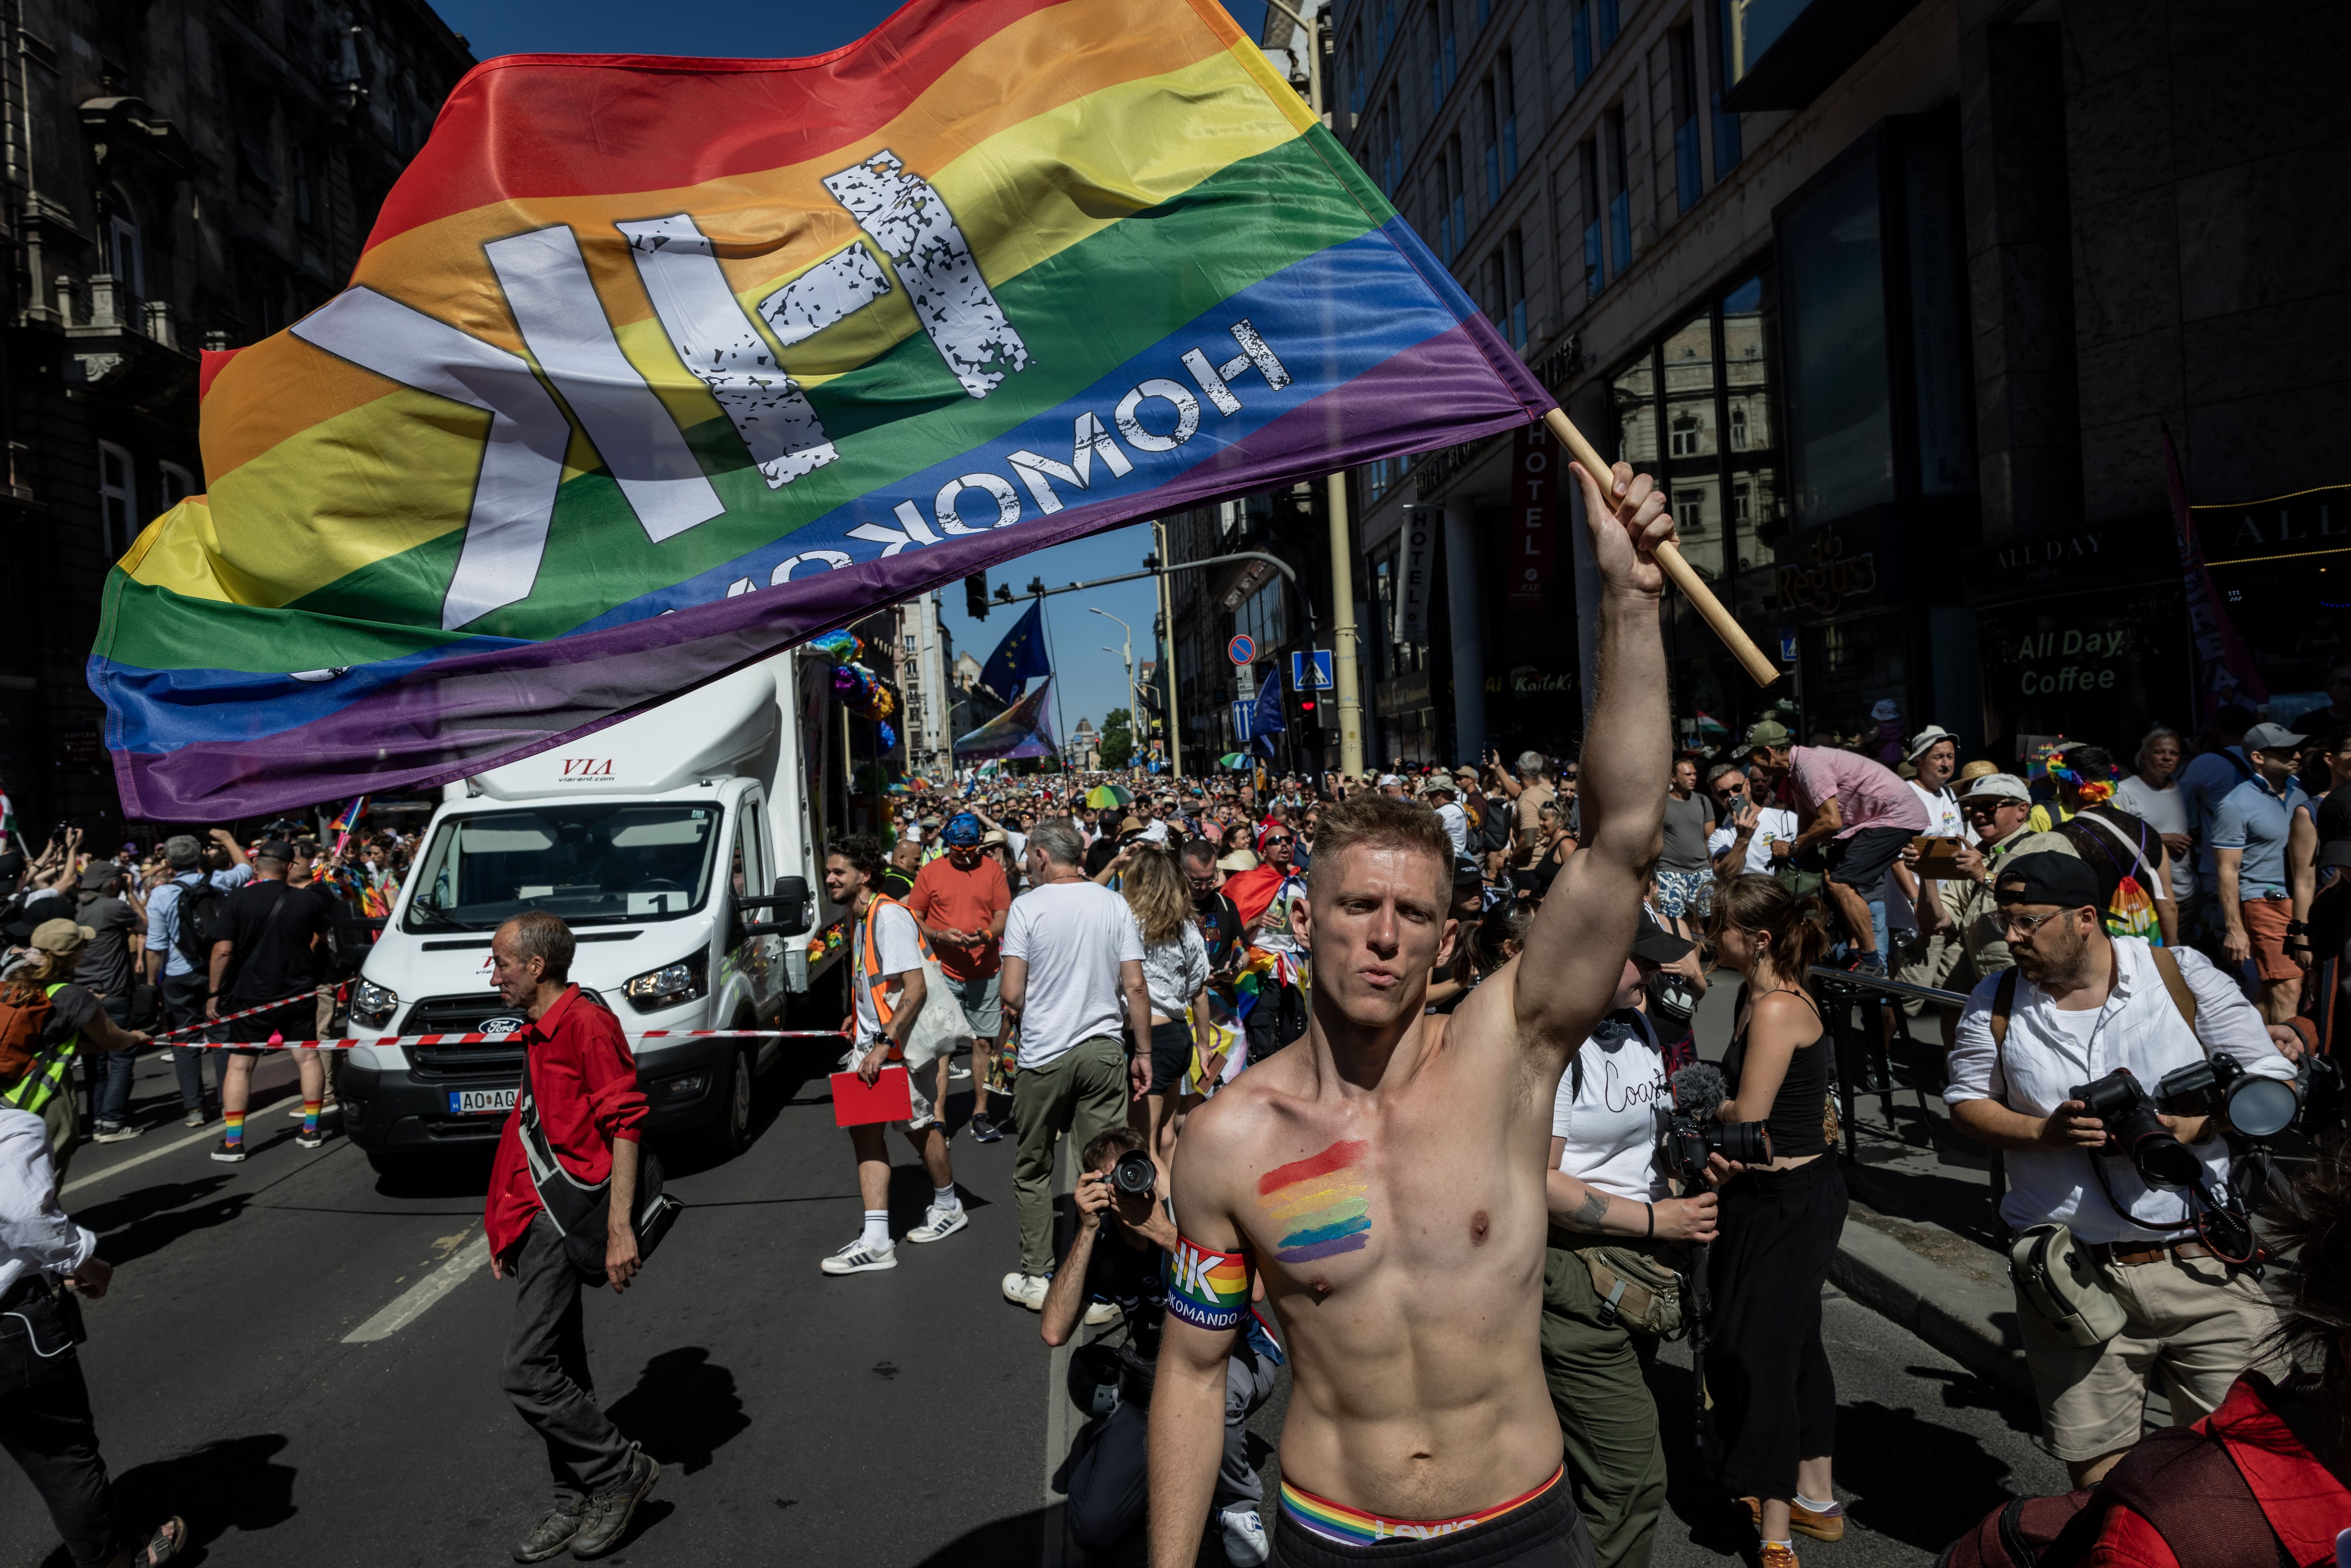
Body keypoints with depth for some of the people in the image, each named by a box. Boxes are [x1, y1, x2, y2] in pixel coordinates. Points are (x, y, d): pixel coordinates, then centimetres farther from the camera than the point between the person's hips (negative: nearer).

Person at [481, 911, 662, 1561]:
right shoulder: (540, 1032, 17)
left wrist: (620, 1227, -23)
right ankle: (576, 1501, 25)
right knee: (559, 1372, 14)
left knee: (529, 1373, -8)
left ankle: (621, 1471, 8)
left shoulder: (586, 1022, -13)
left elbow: (625, 1124, -18)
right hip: (536, 1218, 10)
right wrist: (506, 1232, 22)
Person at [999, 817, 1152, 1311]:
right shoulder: (1114, 904, 0)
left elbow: (1012, 994, -11)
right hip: (1105, 1051, 2)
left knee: (1033, 1169, 14)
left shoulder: (1028, 905, -8)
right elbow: (1135, 986, -1)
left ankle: (1037, 1278, 21)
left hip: (1044, 1054, -2)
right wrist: (1143, 1053, 7)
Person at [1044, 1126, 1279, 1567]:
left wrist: (1167, 1233, -39)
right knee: (1094, 1529, -12)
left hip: (1235, 1361, -3)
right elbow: (1055, 1332, -24)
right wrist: (1087, 1231, -30)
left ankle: (1238, 1503, -9)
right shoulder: (1100, 1240, -12)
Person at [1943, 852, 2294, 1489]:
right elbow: (1967, 1102, 7)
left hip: (2205, 1268, -1)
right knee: (2093, 1465, 10)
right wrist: (2044, 1132, -11)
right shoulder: (1996, 1005, 2)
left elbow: (2273, 1080, 1)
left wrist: (2194, 1125, -16)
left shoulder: (2182, 975, -2)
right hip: (2074, 1276, 1)